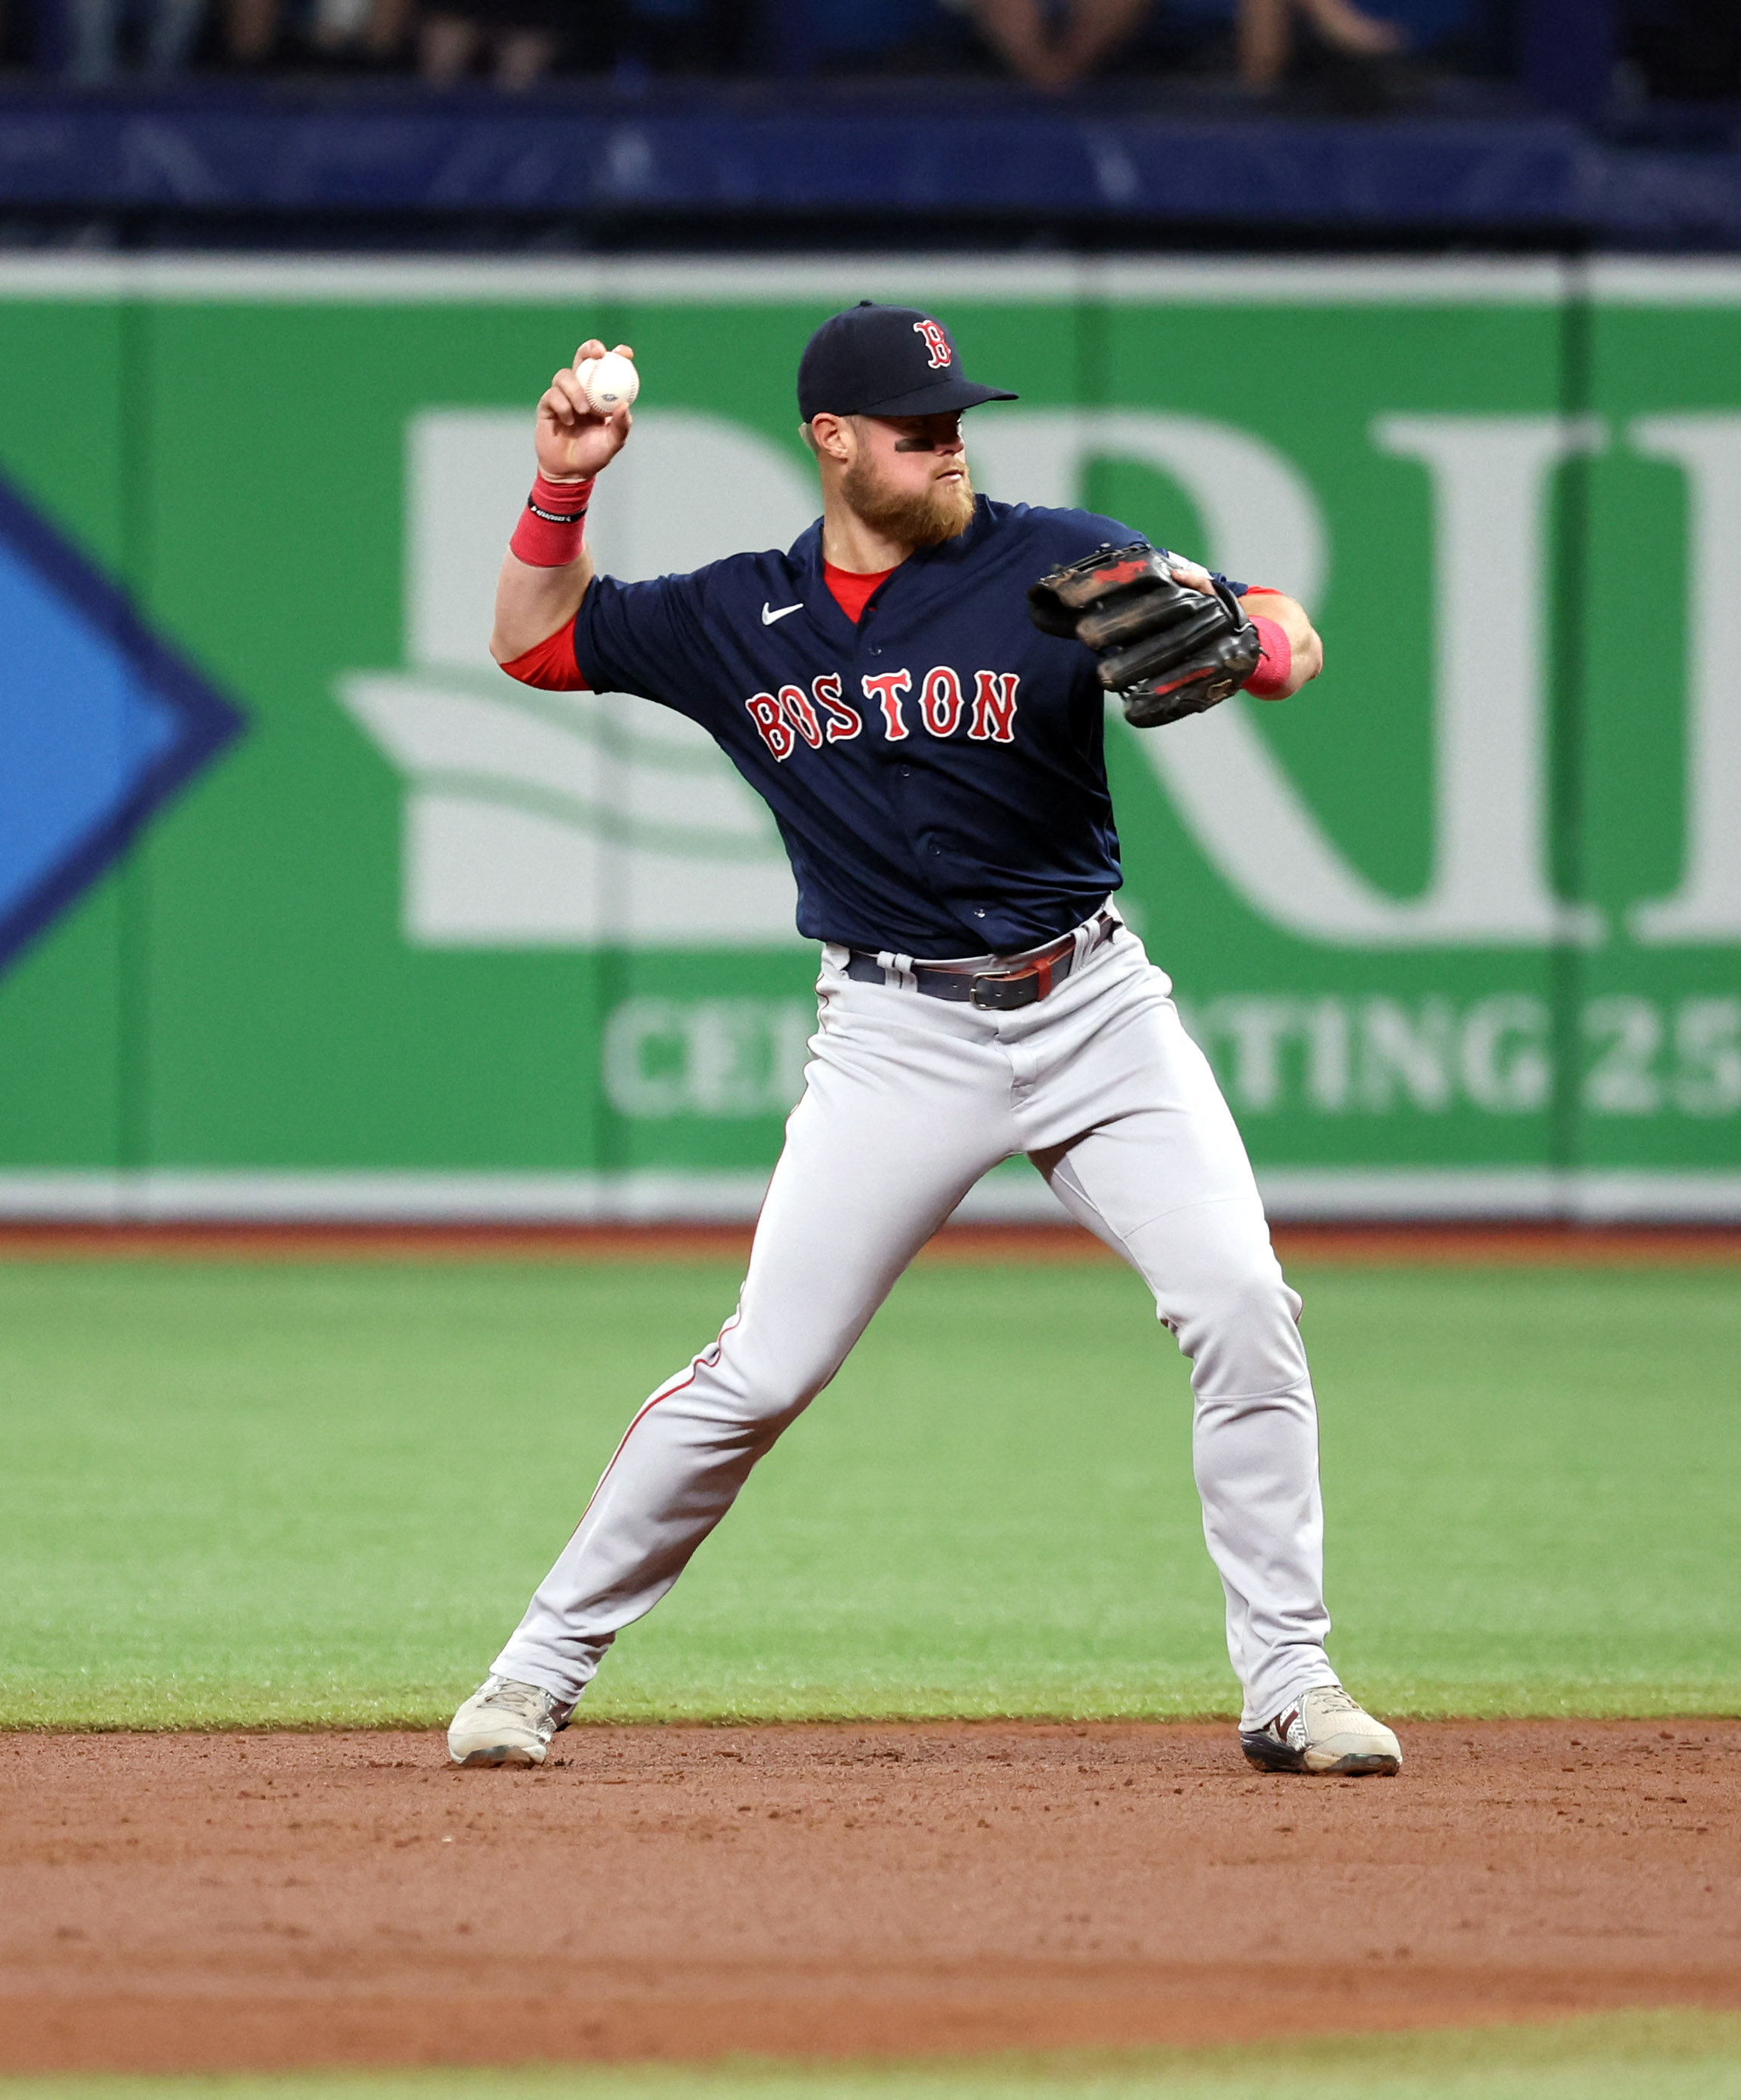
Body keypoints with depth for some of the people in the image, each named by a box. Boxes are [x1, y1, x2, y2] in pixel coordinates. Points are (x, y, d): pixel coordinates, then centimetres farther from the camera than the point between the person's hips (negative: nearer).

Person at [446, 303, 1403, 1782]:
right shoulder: (740, 619, 5)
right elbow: (535, 642, 16)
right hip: (898, 1035, 0)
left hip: (1095, 1007, 0)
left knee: (1242, 1308, -14)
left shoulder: (1055, 563, -3)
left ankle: (1290, 1686, -5)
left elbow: (1294, 643, -8)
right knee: (762, 1372, -5)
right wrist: (565, 485, -1)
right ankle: (543, 1667, 8)